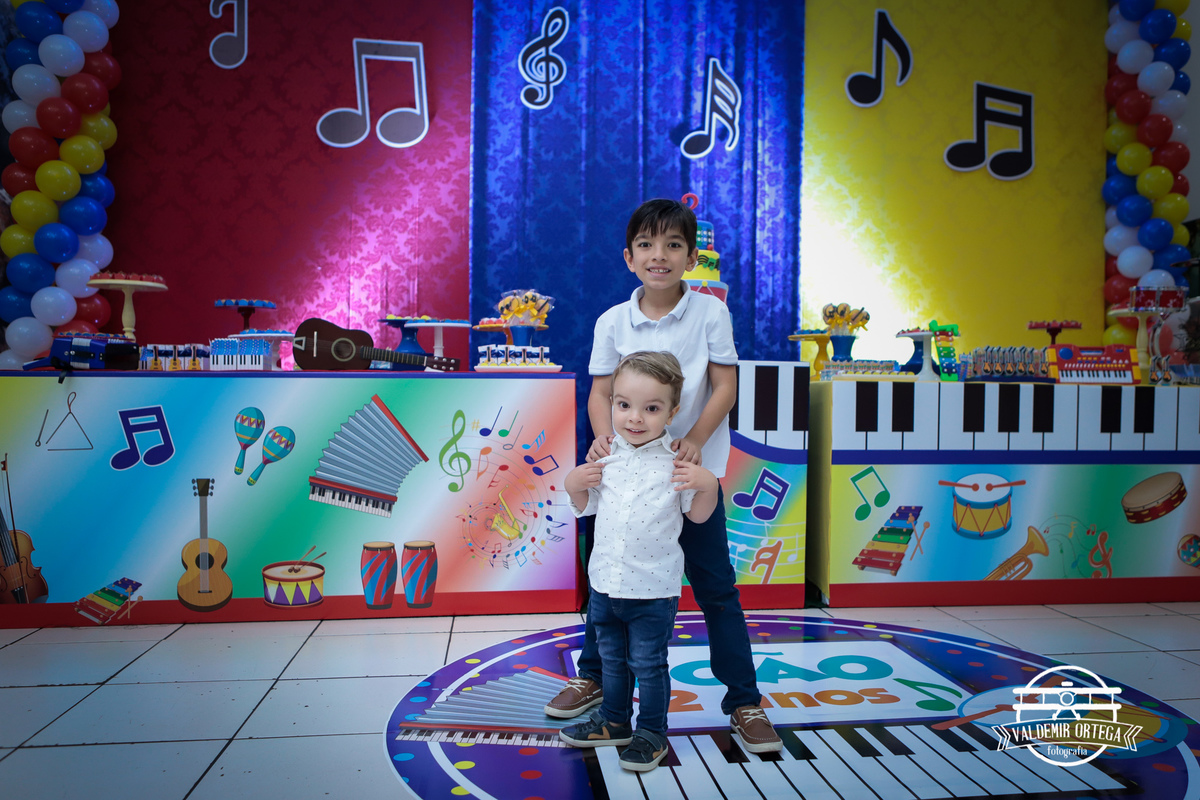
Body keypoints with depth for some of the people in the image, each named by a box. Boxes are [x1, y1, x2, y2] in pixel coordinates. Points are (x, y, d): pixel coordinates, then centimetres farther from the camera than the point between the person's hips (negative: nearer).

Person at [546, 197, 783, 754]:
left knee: (715, 586, 5)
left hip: (693, 472, -2)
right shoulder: (613, 322, -1)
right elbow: (601, 393, 1)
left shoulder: (710, 313, -5)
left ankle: (744, 700, 20)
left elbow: (725, 386, -6)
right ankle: (593, 676, 36)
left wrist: (695, 439, -20)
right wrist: (604, 436, -19)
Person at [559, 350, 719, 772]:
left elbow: (697, 515, -2)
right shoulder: (605, 457, 0)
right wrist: (574, 485, -5)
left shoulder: (675, 463, -11)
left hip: (653, 590, -4)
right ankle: (614, 721, 41)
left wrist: (707, 484, -19)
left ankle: (652, 732, 28)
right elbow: (587, 507, 13)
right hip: (605, 582, 5)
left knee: (648, 665, 8)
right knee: (612, 659, 22)